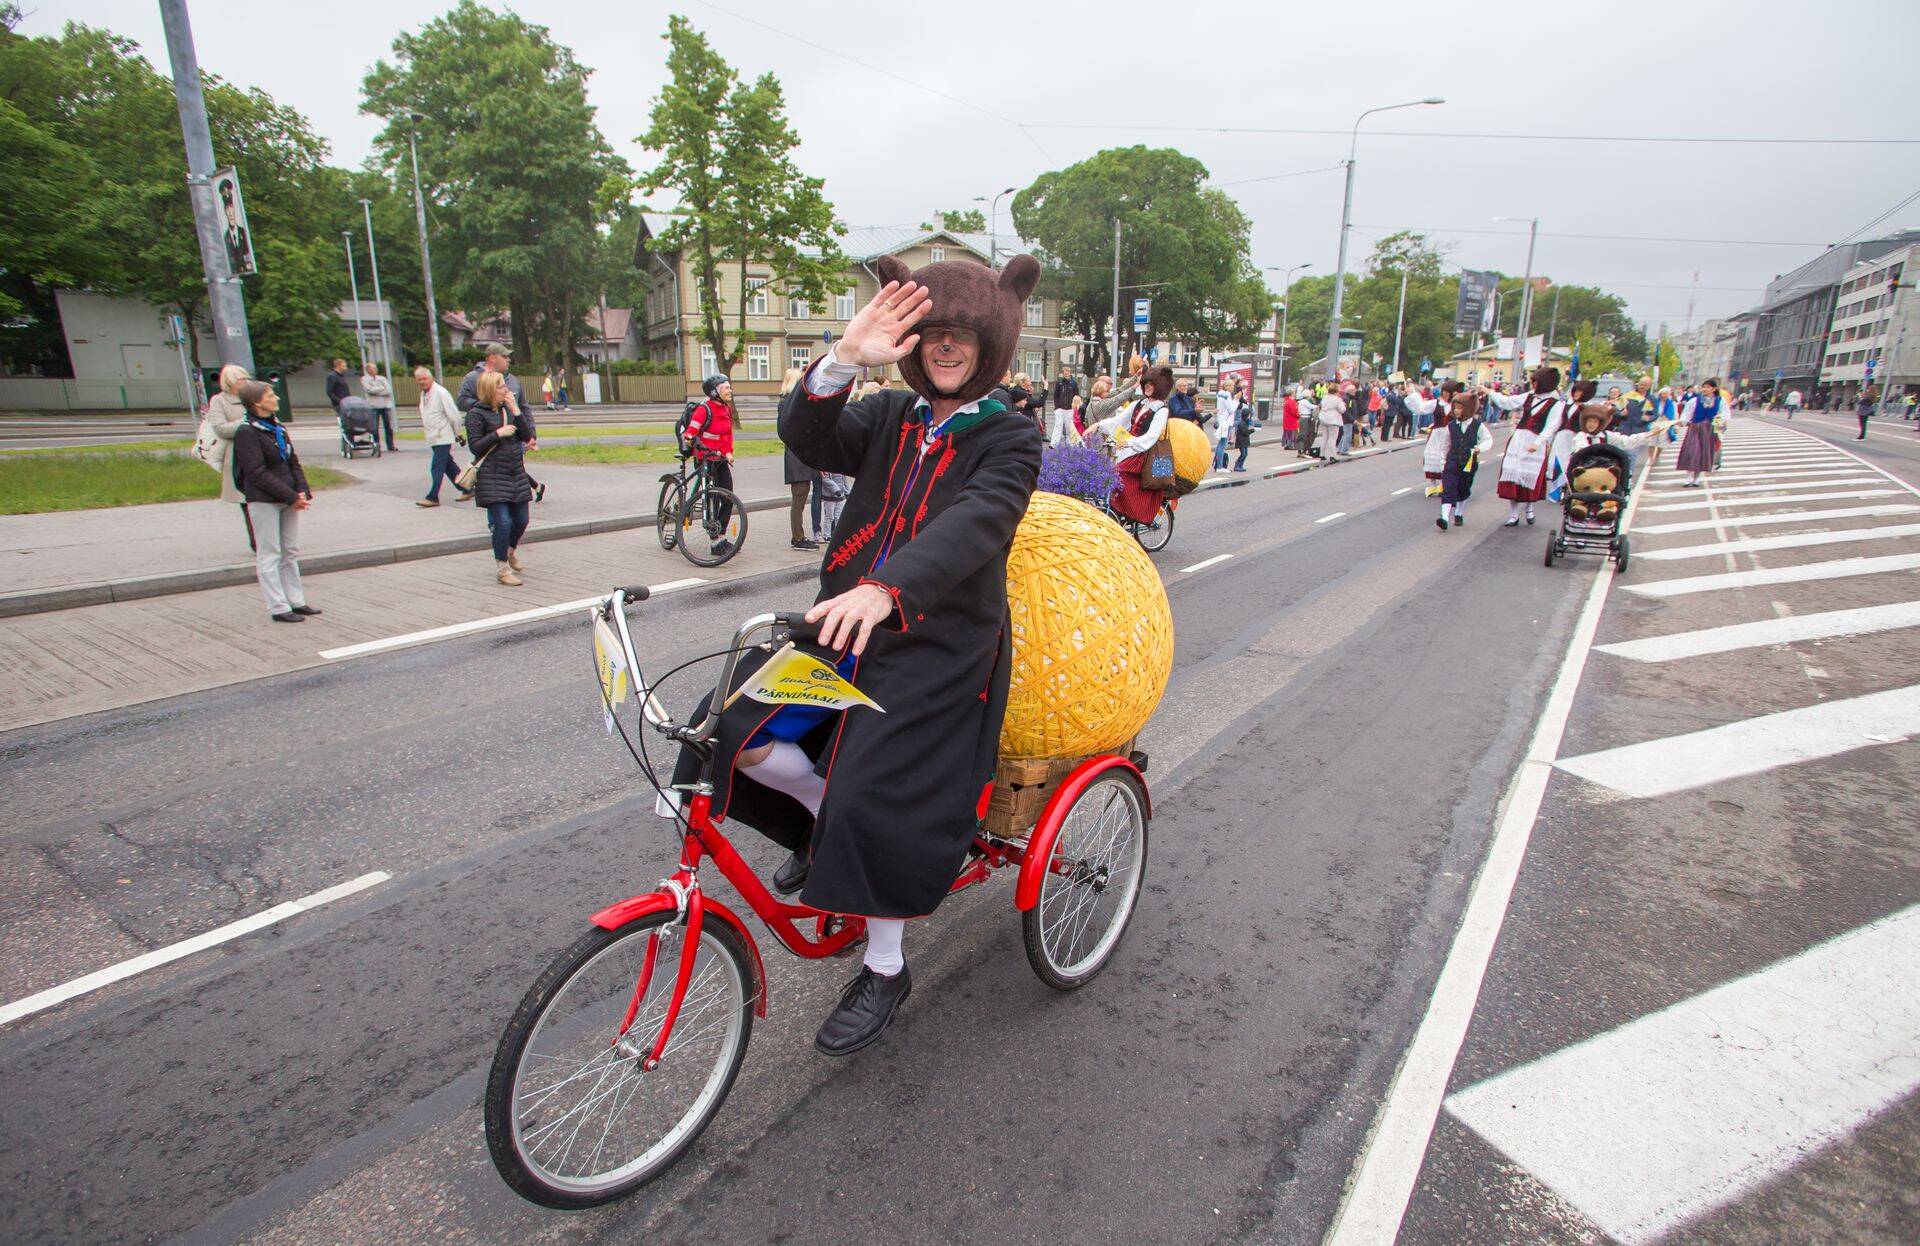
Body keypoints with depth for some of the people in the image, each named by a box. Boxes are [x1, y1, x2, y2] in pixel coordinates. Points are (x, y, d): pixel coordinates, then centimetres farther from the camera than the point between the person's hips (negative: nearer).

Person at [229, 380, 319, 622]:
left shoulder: (278, 427, 12)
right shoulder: (246, 432, -10)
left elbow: (293, 462, 12)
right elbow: (257, 473, -16)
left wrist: (303, 492, -3)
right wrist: (292, 497, -18)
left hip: (288, 499, 7)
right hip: (263, 501, -7)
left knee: (291, 552, 12)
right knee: (269, 555, 0)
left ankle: (296, 601, 20)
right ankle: (278, 608, 3)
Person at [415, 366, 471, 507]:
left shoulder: (441, 393, -14)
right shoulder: (423, 394, 12)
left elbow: (454, 415, -13)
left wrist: (457, 434, -5)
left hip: (443, 437, -8)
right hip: (433, 438, 8)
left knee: (437, 468, -8)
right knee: (449, 466, 13)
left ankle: (432, 497, -6)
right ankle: (466, 489, 22)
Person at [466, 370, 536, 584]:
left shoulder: (508, 409, 10)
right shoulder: (476, 414, -6)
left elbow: (527, 436, 3)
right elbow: (474, 446, -9)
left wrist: (515, 410, -5)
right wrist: (498, 433, -17)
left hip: (516, 474, 6)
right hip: (492, 477, -6)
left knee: (521, 520, 10)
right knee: (503, 522, -11)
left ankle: (511, 551, 41)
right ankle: (501, 568, 5)